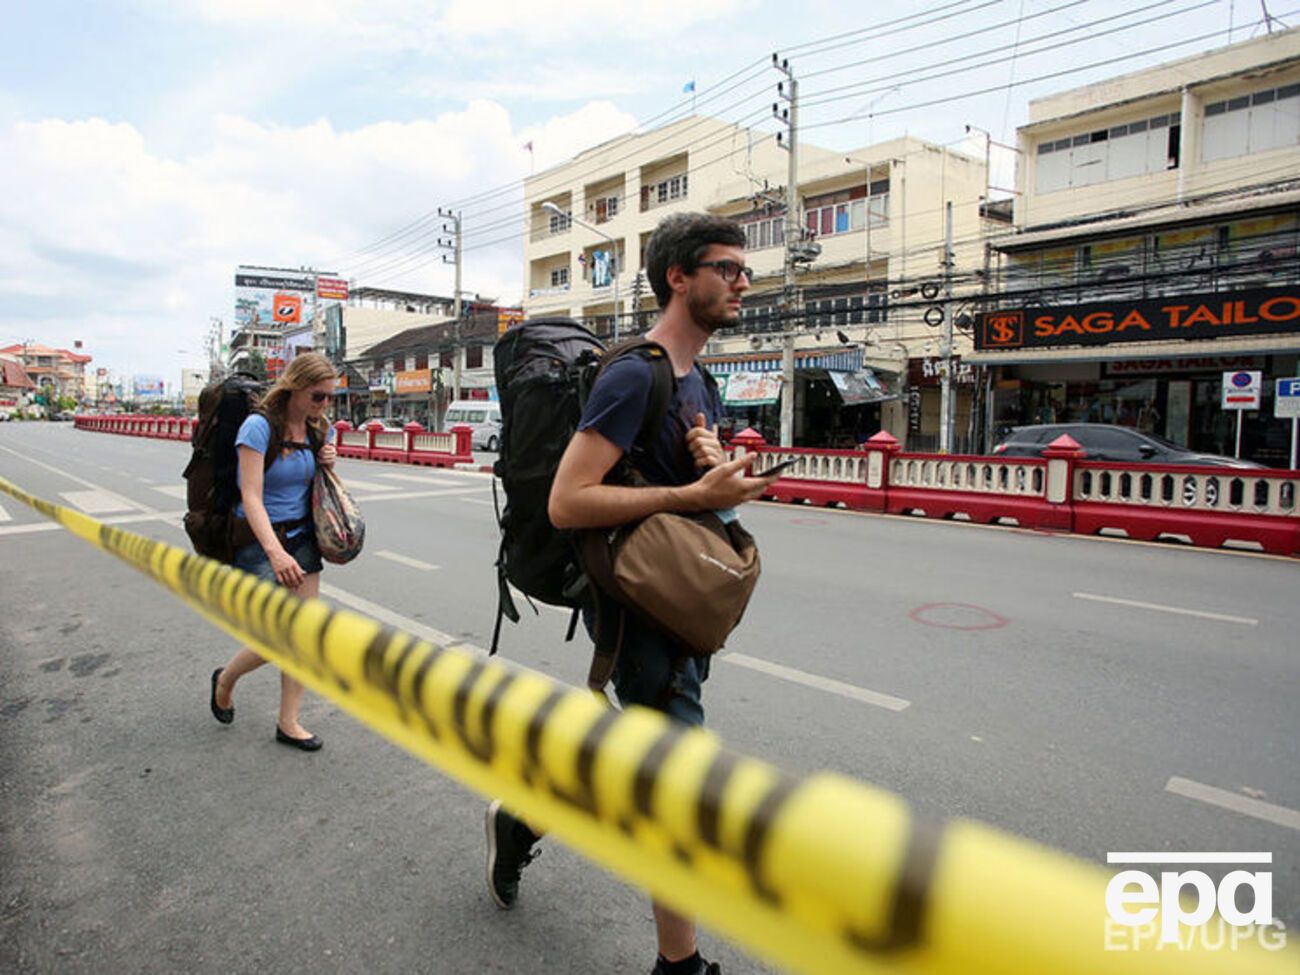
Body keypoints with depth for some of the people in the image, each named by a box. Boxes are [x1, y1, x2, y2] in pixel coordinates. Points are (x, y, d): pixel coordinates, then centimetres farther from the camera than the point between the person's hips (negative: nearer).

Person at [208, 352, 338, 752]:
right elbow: (251, 497, -22)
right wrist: (274, 551, -35)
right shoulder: (259, 426, -16)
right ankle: (225, 679, 25)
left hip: (302, 538, 6)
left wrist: (328, 465, -5)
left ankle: (288, 722, 15)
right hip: (259, 541, -6)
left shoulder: (318, 430, 4)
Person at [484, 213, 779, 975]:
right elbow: (567, 503, -25)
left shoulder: (701, 384, 12)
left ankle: (523, 820, 46)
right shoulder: (635, 377, -18)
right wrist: (695, 494, -25)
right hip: (643, 606, -9)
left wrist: (718, 464, -8)